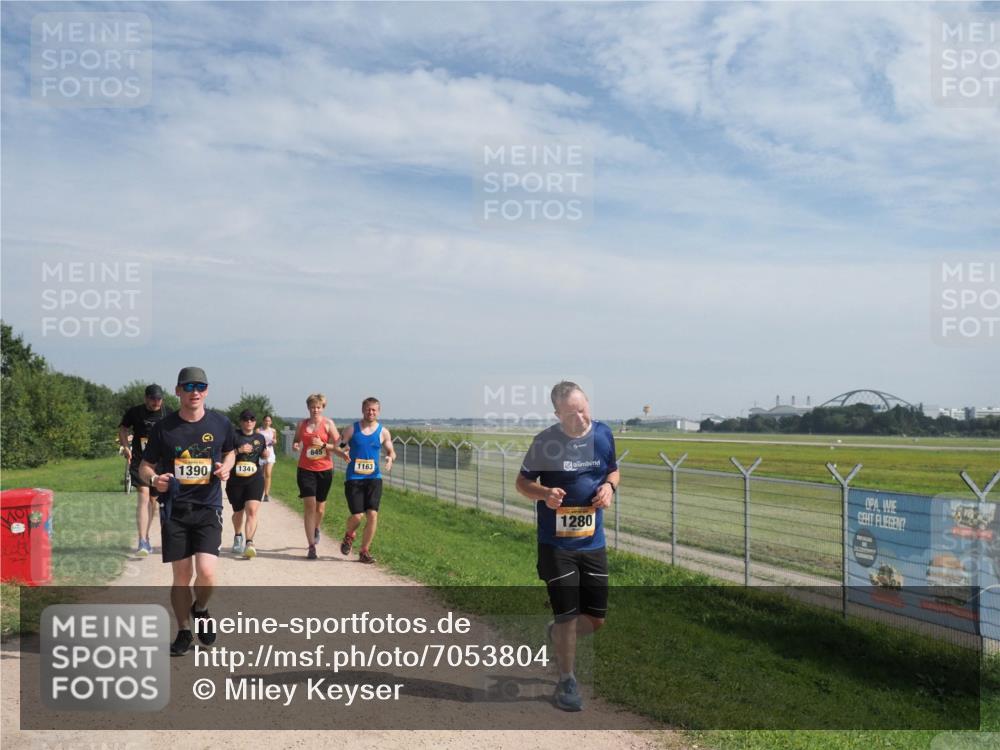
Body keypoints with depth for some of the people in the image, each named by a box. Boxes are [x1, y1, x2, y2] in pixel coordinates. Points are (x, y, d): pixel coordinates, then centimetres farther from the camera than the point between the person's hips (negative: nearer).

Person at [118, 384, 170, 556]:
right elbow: (123, 428, 13)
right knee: (143, 496, -17)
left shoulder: (168, 414, 3)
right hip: (139, 461, -2)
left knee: (153, 500, 12)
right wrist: (126, 446, -2)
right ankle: (142, 542, -20)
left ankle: (146, 538, 30)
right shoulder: (134, 412, -1)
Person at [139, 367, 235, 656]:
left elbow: (230, 451, 20)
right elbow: (145, 466, 5)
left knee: (206, 572, -13)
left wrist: (226, 467, -2)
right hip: (174, 510, 0)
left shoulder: (220, 424, 1)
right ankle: (183, 631, 26)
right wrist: (154, 479, -17)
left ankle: (200, 610, 20)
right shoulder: (164, 427, -2)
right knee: (182, 576, 5)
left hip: (208, 508, 0)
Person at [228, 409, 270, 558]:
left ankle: (249, 543, -24)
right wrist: (239, 450, -20)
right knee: (238, 512, 16)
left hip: (255, 479, 1)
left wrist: (266, 454, 1)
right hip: (235, 480, -1)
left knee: (252, 510, -18)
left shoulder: (260, 438, 10)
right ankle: (238, 537, 44)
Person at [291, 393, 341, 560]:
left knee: (320, 506, 13)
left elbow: (338, 446, -4)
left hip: (324, 470, 0)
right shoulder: (302, 424, 5)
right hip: (305, 469, 0)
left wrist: (323, 444, -19)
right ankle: (311, 547, -8)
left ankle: (316, 529, 47)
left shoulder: (328, 424, -2)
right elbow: (296, 441, 18)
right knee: (309, 505, -10)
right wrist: (295, 446, -4)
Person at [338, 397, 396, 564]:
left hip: (373, 478, 1)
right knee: (357, 515, -8)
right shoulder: (352, 429, 2)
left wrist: (390, 458, -10)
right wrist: (343, 453, -20)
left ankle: (365, 551, 8)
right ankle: (349, 536, 28)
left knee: (372, 514, -9)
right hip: (353, 478, -1)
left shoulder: (383, 432, 5)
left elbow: (391, 451, 14)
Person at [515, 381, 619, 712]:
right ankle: (567, 681, 24)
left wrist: (609, 487, -9)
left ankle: (560, 635, 41)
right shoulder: (545, 441, -12)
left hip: (593, 541, 4)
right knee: (568, 615, 3)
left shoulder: (604, 433, -1)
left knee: (596, 618, 10)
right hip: (556, 543, -4)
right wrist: (544, 494, -23)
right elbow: (522, 481, -2)